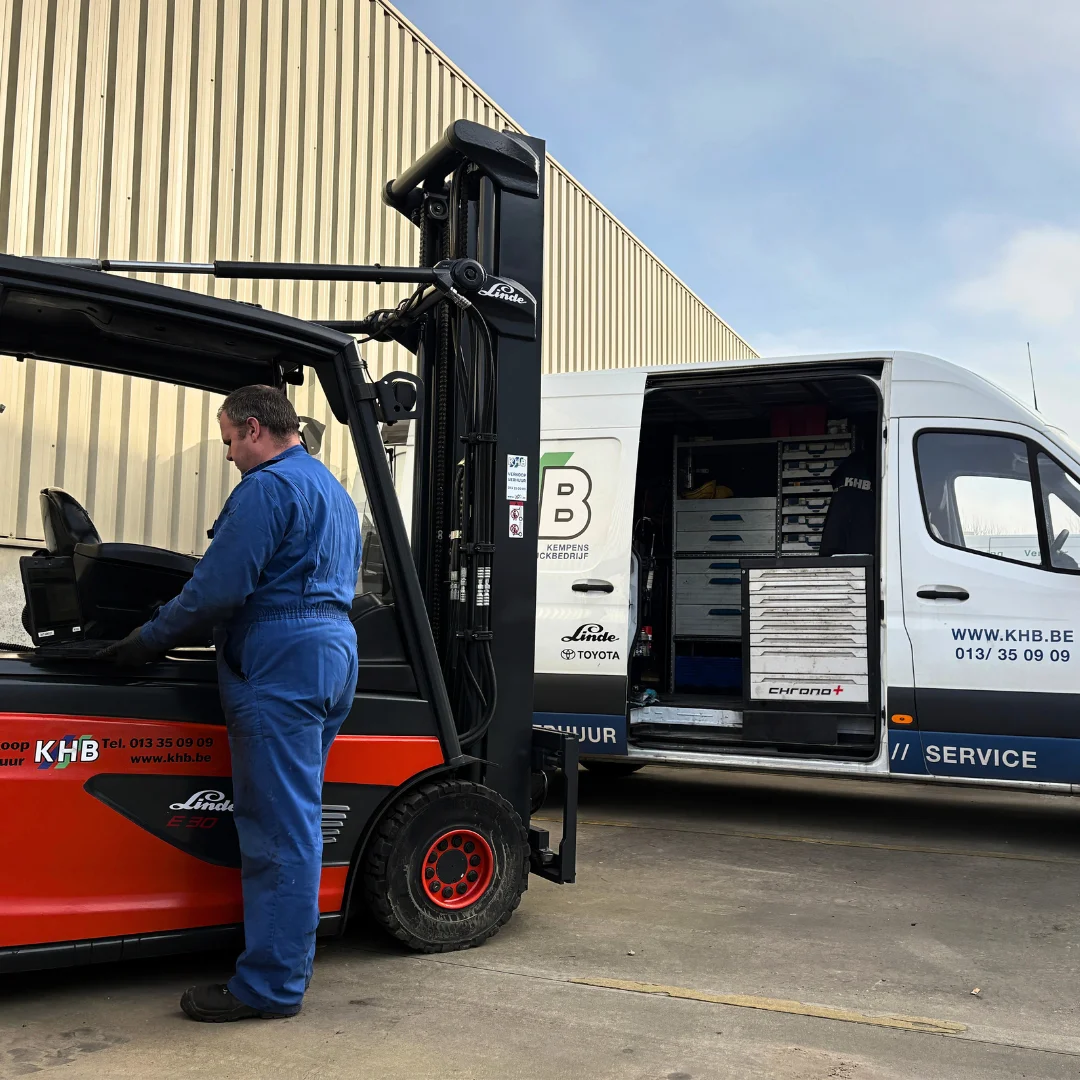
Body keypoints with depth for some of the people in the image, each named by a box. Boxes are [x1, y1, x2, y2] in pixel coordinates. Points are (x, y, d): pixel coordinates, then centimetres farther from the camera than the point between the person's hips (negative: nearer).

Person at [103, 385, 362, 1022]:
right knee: (297, 820, 15)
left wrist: (144, 644, -4)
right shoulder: (337, 492, 23)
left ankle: (271, 985, 0)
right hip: (335, 652, 10)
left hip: (280, 664, -10)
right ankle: (291, 960, 23)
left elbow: (219, 588, -15)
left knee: (277, 828, -6)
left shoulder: (268, 488, -9)